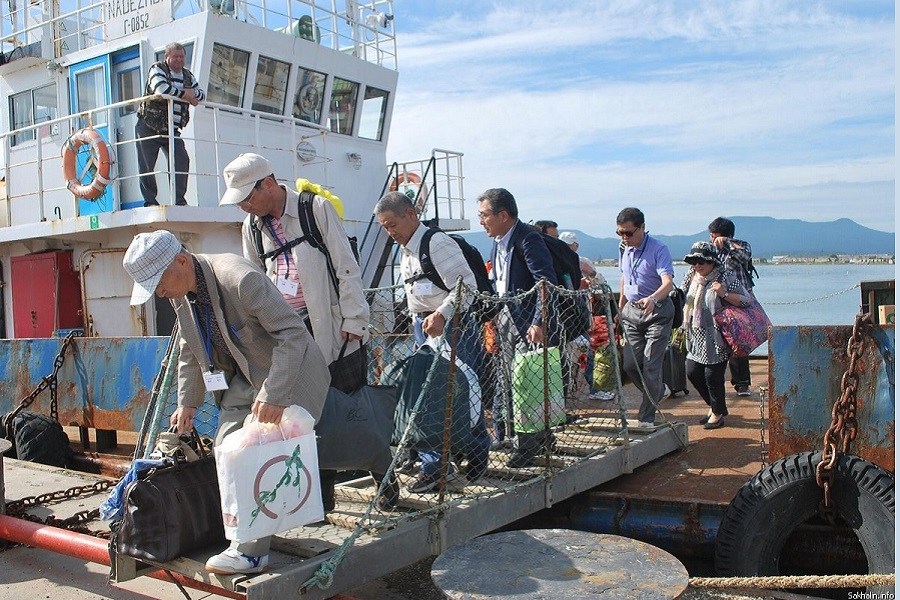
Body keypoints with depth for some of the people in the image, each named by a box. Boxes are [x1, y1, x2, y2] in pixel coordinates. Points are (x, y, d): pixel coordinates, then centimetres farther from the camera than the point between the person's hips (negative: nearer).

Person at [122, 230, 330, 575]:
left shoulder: (240, 278, -30)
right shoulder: (179, 294, -3)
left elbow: (293, 333, -30)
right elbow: (190, 351, 14)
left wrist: (273, 396, -34)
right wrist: (187, 402, 14)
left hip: (288, 374, -8)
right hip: (242, 377, 8)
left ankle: (253, 551, -5)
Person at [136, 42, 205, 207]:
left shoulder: (188, 75, 13)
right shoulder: (157, 69, -6)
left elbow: (202, 95, 11)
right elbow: (160, 89, -26)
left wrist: (194, 93, -12)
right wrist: (184, 94, -16)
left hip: (172, 130, 5)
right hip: (148, 127, -4)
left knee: (181, 162, -8)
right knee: (146, 166, -3)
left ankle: (179, 200, -2)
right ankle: (150, 201, 5)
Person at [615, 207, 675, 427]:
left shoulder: (658, 249, -16)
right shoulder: (626, 249, 6)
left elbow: (667, 283, -29)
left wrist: (652, 299, -48)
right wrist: (621, 308, 23)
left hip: (657, 312, -6)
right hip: (632, 311, 6)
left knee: (651, 365, -7)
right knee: (630, 363, 3)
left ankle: (647, 416, 4)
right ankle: (658, 391, 31)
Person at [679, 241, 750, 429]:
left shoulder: (726, 277, -9)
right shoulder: (692, 277, 10)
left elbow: (746, 300, -13)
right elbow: (684, 302, 25)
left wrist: (724, 294, -25)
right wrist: (683, 328, 17)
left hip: (717, 338, -7)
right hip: (697, 337, 7)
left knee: (713, 375, -3)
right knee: (692, 372, 7)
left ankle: (718, 413, 18)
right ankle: (716, 407, 27)